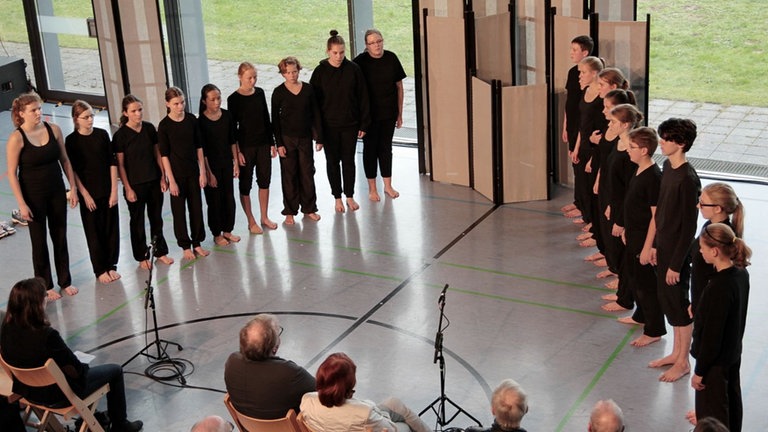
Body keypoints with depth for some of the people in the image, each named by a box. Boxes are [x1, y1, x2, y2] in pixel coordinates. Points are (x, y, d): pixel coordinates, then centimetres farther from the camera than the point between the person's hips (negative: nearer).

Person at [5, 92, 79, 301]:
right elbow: (12, 174, -13)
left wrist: (73, 187, 3)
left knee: (60, 238, 13)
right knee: (39, 241, 8)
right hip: (33, 196, -4)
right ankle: (45, 286, 20)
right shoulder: (16, 138, -15)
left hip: (56, 192, 4)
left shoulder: (53, 129, -4)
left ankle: (65, 281, 27)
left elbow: (64, 160, 6)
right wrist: (22, 204, -16)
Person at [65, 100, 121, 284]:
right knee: (94, 232, 6)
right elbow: (73, 171, -6)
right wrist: (85, 195, -10)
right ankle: (100, 270, 18)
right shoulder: (71, 140, -7)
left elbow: (112, 163, 0)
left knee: (112, 229, 7)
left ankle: (111, 265, 22)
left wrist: (114, 190, -5)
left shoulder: (102, 134, -1)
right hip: (89, 193, -2)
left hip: (108, 191, 2)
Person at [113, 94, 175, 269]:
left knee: (156, 218, 13)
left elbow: (157, 153, 7)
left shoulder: (150, 128, 0)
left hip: (154, 182, 4)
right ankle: (142, 256, 21)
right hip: (135, 184, -4)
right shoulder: (120, 135, -12)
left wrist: (163, 177, 4)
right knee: (137, 221, 9)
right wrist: (127, 188, -11)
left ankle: (160, 251, 27)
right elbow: (120, 164, -9)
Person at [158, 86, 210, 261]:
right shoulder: (164, 125, -11)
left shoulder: (191, 120, -1)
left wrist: (202, 171, 2)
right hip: (177, 174, -3)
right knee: (179, 210, 6)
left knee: (196, 207, 9)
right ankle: (186, 246, 18)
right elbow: (164, 155, -9)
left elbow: (199, 147, 5)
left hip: (193, 172, 3)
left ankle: (197, 243, 22)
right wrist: (171, 180, -11)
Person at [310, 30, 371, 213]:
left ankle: (350, 196, 24)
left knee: (349, 160, 9)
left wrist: (363, 124, -2)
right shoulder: (320, 71, -7)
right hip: (329, 126, 0)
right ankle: (338, 198, 22)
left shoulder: (353, 69, -5)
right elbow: (313, 100, -3)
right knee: (333, 161, 9)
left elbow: (362, 98, -1)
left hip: (350, 124, 0)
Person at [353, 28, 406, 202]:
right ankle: (372, 188, 18)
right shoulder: (360, 61, -11)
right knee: (370, 148, 8)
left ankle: (388, 186, 25)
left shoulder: (391, 58, -4)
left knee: (386, 147, 13)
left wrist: (399, 113, 6)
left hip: (388, 113, 2)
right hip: (369, 114, -2)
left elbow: (399, 86, 4)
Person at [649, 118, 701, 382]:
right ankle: (676, 353, 34)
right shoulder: (668, 167, 3)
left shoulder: (687, 179, -24)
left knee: (678, 305, 5)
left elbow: (689, 226, -21)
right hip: (664, 245, 9)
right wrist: (656, 245, 15)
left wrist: (676, 264, -18)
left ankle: (683, 362, 20)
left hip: (678, 250, -9)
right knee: (668, 301, 19)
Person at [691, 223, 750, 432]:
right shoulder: (741, 273, -4)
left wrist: (699, 371, -15)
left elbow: (712, 333, -24)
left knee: (712, 414, 7)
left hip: (715, 361, -8)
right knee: (732, 403, 23)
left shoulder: (718, 287, -30)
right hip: (733, 353, 8)